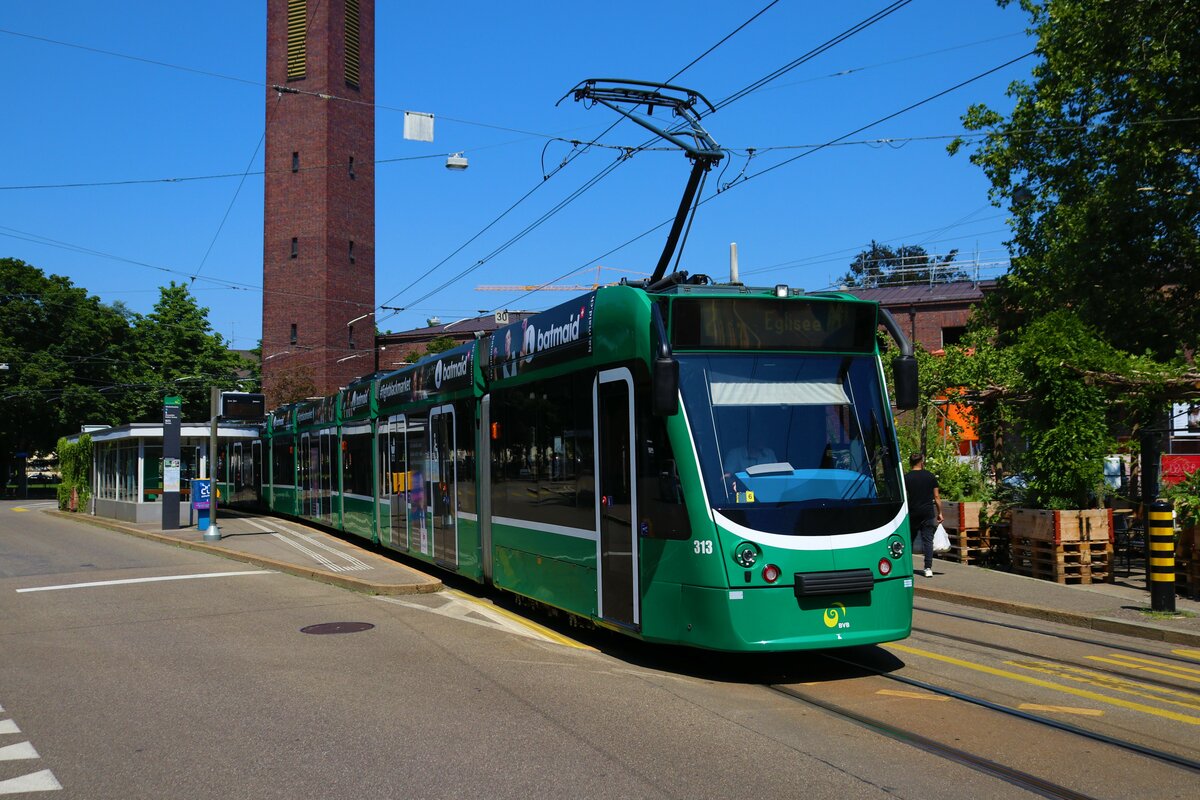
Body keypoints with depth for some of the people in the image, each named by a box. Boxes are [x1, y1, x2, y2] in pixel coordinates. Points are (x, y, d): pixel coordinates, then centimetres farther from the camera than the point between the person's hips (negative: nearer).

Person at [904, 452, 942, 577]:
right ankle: (928, 568, -6)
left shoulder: (906, 478, -1)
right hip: (928, 513, 0)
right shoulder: (930, 476, 3)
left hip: (912, 513, 0)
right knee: (928, 540, 0)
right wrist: (940, 513, 11)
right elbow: (936, 497, 5)